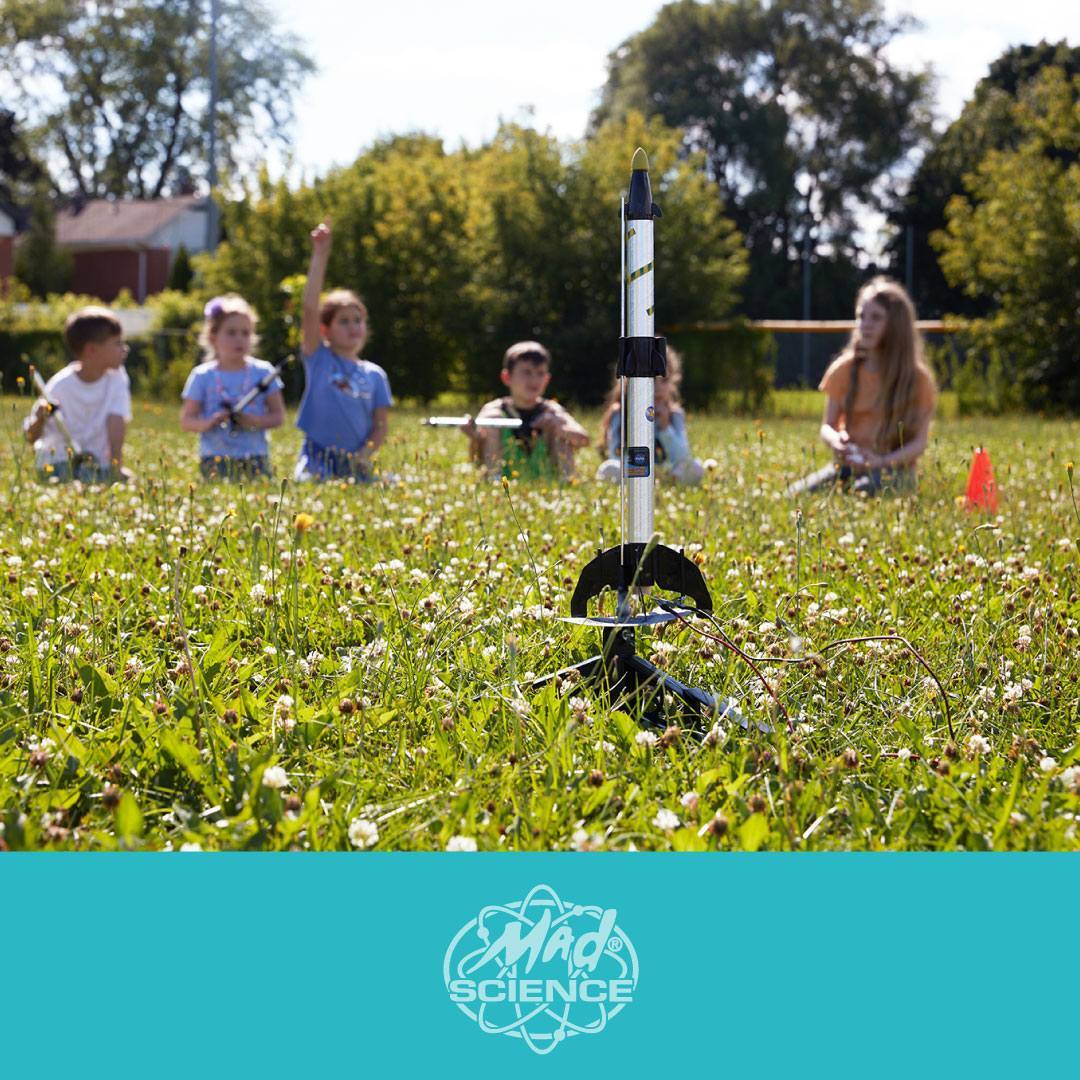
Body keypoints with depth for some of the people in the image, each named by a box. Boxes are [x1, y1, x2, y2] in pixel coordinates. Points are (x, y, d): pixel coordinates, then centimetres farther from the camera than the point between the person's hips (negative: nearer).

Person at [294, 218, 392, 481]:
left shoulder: (374, 375, 10)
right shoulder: (319, 359, 4)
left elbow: (381, 425, 9)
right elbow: (310, 308, -6)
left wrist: (366, 453, -11)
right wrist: (320, 255, -10)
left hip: (354, 462, 3)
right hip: (317, 459, -3)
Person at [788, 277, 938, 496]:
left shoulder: (917, 377, -2)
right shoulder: (845, 369, 6)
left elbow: (919, 441, -4)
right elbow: (827, 426, 8)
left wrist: (883, 461, -23)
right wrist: (834, 439, -18)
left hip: (893, 471, -3)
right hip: (847, 466, 3)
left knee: (863, 494, -39)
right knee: (795, 495, -25)